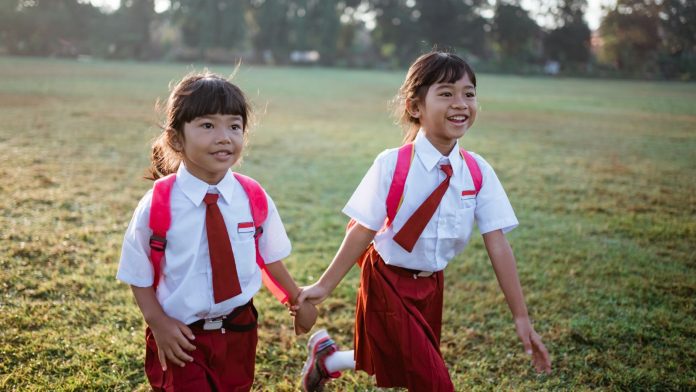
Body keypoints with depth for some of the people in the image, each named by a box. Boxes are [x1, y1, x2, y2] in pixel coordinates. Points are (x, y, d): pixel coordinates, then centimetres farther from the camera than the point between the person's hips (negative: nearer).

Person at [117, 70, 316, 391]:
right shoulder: (157, 205, -16)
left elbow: (270, 257, 7)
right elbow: (139, 276, -6)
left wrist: (297, 299, 16)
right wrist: (158, 323, -17)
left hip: (239, 331, 4)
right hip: (181, 339, -3)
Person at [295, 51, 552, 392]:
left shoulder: (478, 172, -9)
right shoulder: (392, 165, -20)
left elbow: (498, 246, -8)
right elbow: (362, 232, -13)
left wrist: (521, 317, -9)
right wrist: (324, 286, -10)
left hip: (431, 286, 5)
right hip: (388, 283, -5)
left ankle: (327, 357, 45)